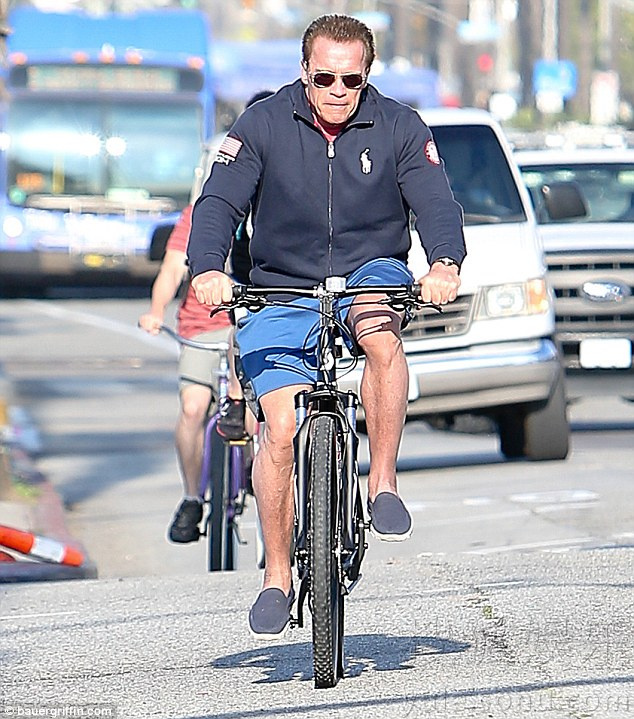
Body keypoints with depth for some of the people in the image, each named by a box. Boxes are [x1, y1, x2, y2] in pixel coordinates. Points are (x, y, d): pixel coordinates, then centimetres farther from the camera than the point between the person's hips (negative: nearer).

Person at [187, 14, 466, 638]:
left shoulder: (399, 128, -4)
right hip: (282, 292, 0)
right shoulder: (263, 125, -5)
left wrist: (445, 264, -34)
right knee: (281, 428, -16)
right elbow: (218, 201, -11)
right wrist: (208, 268, -31)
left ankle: (382, 483, -23)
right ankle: (277, 578, -3)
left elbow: (436, 204, -13)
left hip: (372, 274, 0)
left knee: (381, 335, -37)